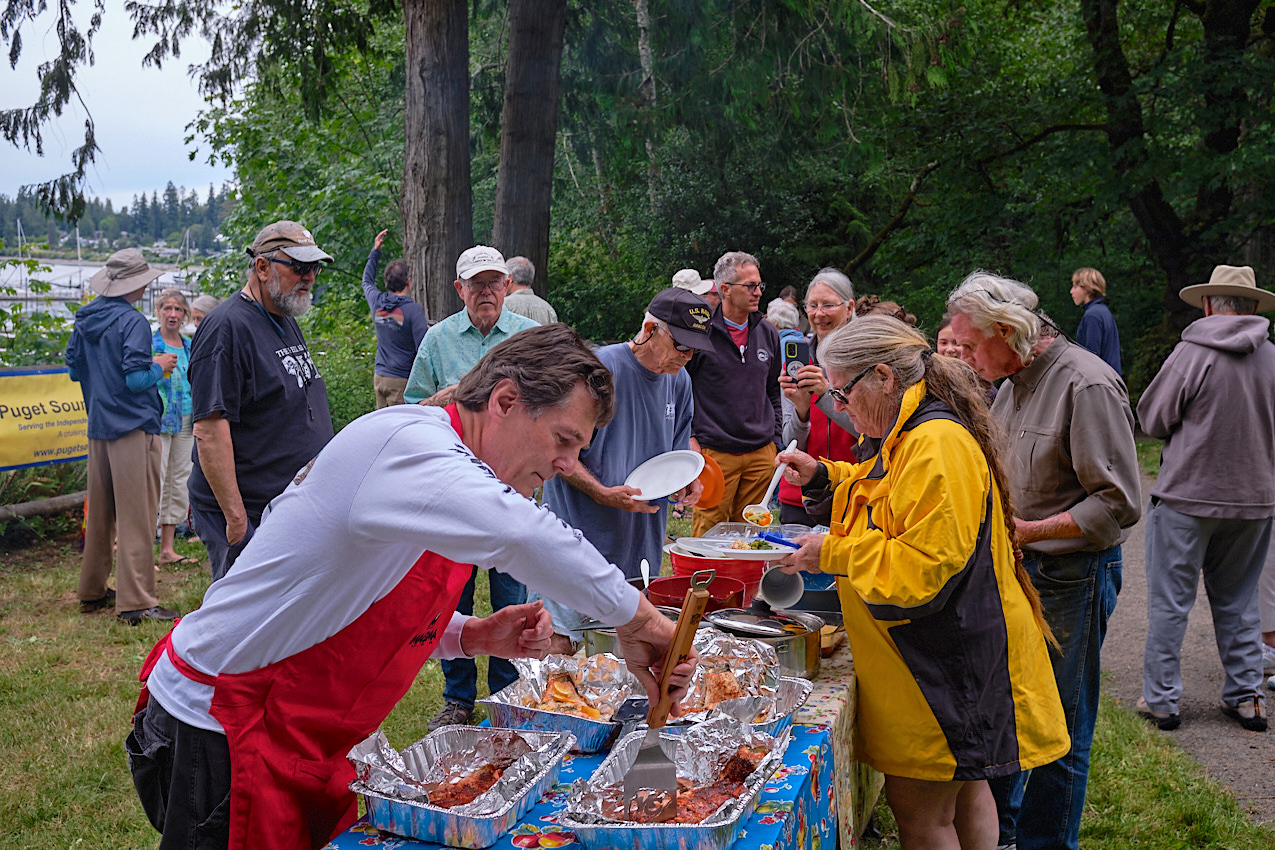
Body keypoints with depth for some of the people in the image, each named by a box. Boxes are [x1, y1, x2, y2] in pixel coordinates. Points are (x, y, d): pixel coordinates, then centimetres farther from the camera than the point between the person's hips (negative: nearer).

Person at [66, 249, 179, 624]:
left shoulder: (85, 319, 10)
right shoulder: (132, 322, -14)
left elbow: (74, 368, 19)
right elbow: (137, 379, -19)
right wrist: (159, 366, -1)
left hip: (98, 427, 8)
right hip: (133, 426, -8)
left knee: (100, 513, 17)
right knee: (136, 516, -5)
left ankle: (92, 592, 27)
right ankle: (135, 602, -4)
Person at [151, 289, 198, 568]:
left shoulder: (190, 346, 14)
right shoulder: (149, 344, -4)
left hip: (185, 424, 6)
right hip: (157, 422, -6)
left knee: (179, 484, 9)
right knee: (155, 484, -8)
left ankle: (168, 549, 17)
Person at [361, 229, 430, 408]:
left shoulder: (377, 301, 4)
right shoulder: (413, 309, -14)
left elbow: (367, 281, 28)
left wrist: (375, 251, 34)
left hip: (379, 376, 6)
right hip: (401, 380, -6)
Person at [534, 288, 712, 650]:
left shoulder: (679, 381, 8)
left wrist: (685, 482, -2)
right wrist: (603, 494, -22)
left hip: (640, 538, 6)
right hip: (580, 530, -6)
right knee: (558, 644, -5)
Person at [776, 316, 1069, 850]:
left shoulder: (936, 445, -24)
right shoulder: (910, 436, 9)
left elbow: (923, 569, -28)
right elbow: (892, 494, 31)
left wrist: (832, 554, -19)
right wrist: (825, 475, 16)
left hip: (946, 660, -11)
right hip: (949, 649, 11)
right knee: (960, 793, 23)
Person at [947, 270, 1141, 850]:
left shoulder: (1087, 384, -18)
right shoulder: (1013, 383, 8)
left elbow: (1118, 503, -21)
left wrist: (1029, 532, -25)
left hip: (1070, 578, -8)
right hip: (1015, 568, 8)